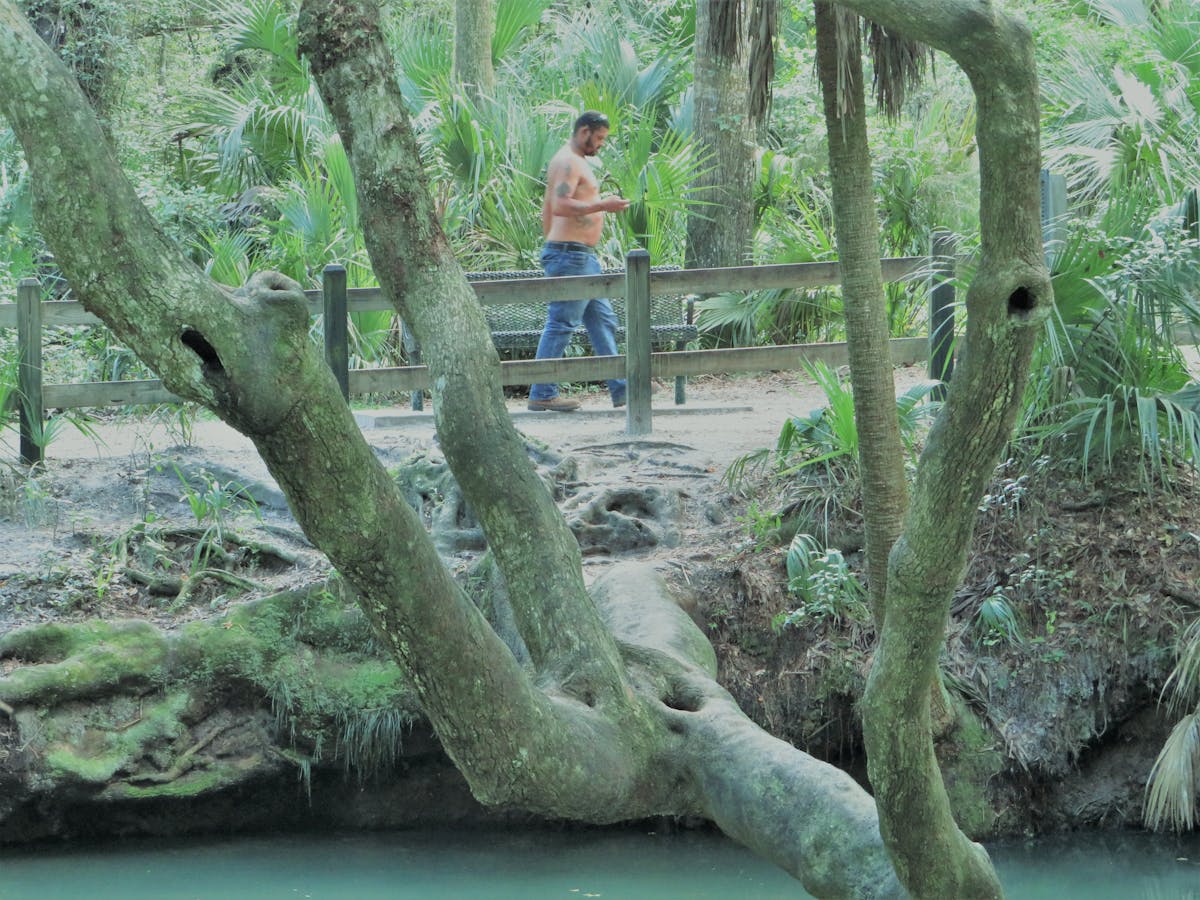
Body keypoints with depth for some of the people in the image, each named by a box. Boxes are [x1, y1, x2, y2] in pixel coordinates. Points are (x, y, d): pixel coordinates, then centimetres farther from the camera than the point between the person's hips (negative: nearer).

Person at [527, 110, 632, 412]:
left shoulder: (573, 162, 21)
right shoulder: (568, 162, -12)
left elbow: (547, 209, 26)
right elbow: (560, 206, -25)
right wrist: (602, 205, -21)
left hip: (583, 256, 11)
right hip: (570, 254, -11)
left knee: (603, 320, 11)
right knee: (561, 324, -9)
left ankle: (620, 389, 13)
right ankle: (542, 395, -7)